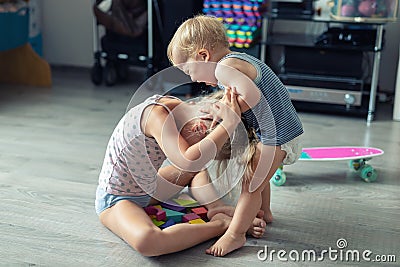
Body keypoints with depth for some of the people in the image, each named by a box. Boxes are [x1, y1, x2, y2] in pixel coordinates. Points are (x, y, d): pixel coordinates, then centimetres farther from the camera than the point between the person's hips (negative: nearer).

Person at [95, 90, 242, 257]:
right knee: (147, 241, -39)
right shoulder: (156, 114, -32)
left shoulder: (177, 106, -7)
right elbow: (189, 161, -48)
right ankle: (220, 224, -23)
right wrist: (230, 121, -42)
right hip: (116, 198, -9)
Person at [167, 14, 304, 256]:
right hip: (274, 133, 11)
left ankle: (235, 234, 4)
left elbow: (251, 96, -35)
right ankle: (263, 212, 46)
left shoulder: (226, 67, -21)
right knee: (256, 174, 27)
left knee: (251, 184, -5)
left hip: (278, 135, -11)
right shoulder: (238, 61, 12)